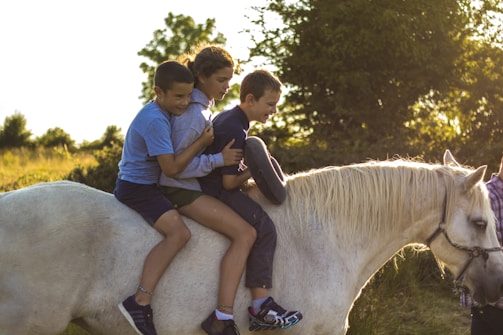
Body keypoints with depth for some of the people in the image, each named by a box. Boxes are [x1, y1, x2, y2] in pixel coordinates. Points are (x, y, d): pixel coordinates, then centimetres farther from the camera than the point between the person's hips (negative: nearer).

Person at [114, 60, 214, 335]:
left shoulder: (160, 114, 10)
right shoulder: (155, 121, -22)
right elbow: (171, 167, -25)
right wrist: (202, 142, -18)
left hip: (138, 184, 11)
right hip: (137, 188, -11)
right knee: (179, 233, -29)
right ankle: (139, 302, -37)